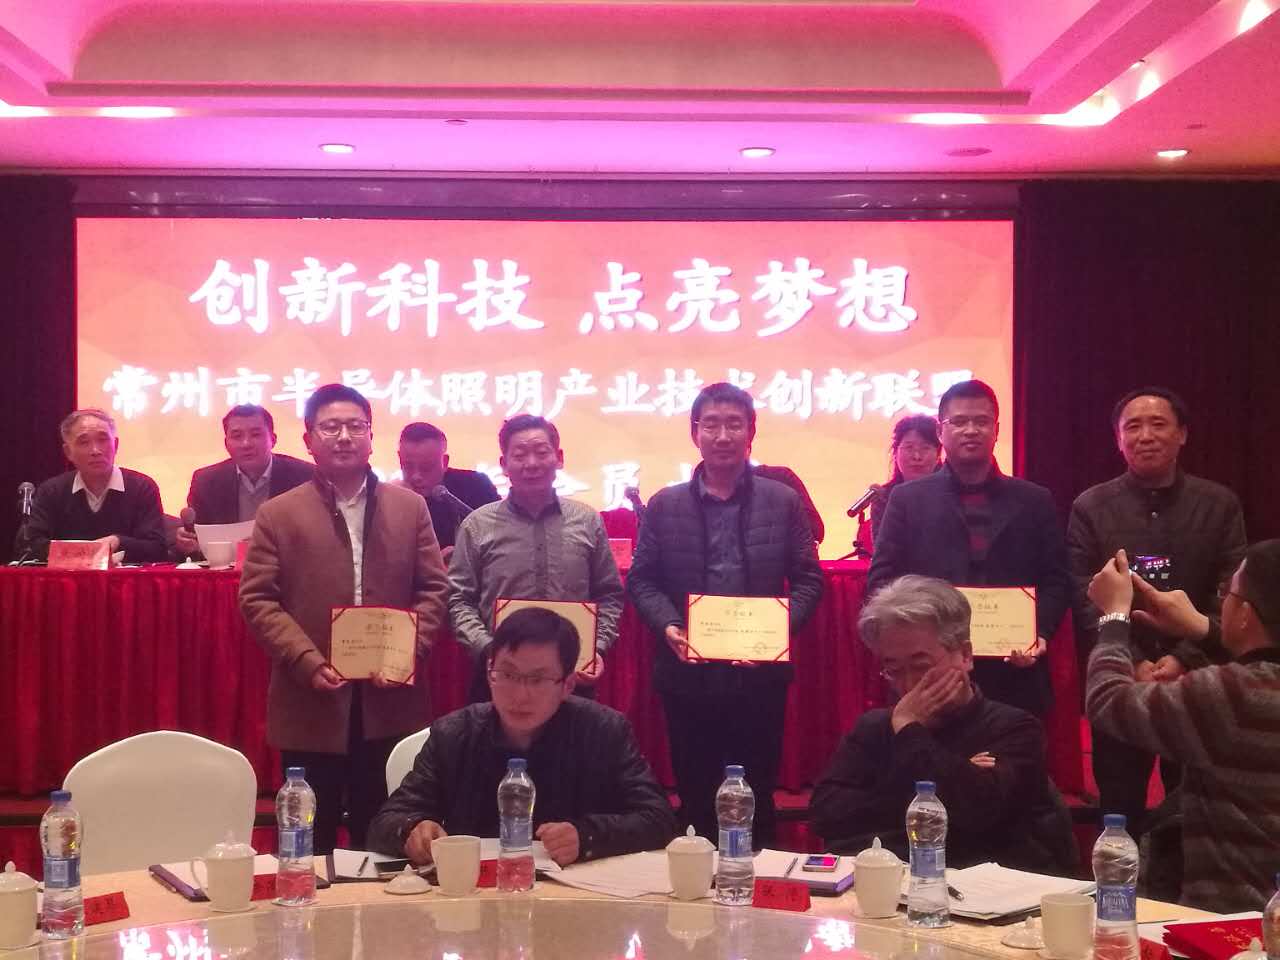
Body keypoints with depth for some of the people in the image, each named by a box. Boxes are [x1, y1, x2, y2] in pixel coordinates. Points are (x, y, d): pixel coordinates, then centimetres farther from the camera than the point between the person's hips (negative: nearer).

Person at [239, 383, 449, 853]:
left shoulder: (409, 507, 8)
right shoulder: (278, 514, 2)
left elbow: (434, 589, 6)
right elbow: (257, 600, -3)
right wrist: (308, 663, -15)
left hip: (391, 708, 2)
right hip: (310, 708, -1)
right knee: (310, 844, 8)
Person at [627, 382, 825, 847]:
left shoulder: (784, 502, 3)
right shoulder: (664, 505, 5)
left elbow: (808, 579, 4)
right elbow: (641, 580, 6)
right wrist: (667, 627, -11)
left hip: (760, 674, -1)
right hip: (688, 675, 1)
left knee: (758, 796, 7)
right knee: (695, 796, 9)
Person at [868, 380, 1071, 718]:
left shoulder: (1034, 501, 12)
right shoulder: (908, 498, 8)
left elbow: (1056, 580, 9)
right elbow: (882, 578, 4)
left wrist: (1040, 633, -9)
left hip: (1014, 678, 1)